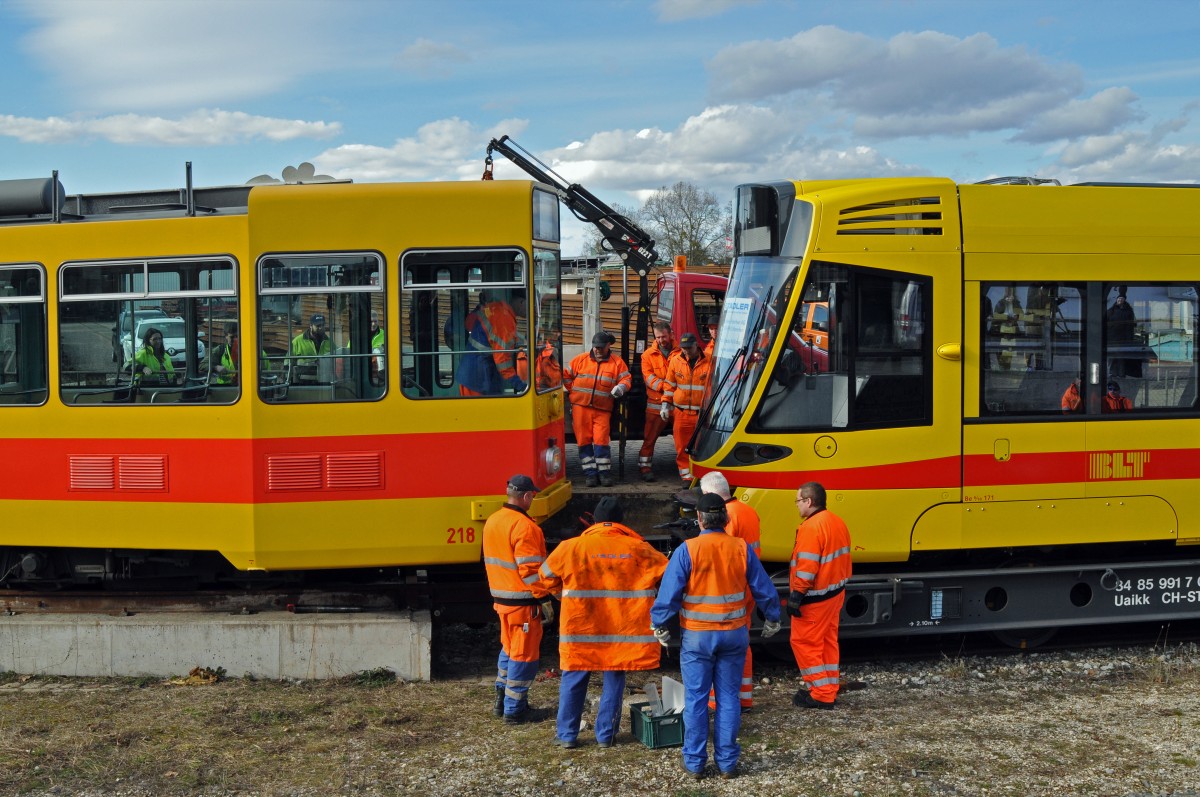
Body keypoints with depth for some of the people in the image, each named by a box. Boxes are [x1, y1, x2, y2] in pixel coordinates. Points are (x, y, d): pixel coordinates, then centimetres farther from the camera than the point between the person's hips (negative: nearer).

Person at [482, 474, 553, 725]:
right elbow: (531, 569, -22)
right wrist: (545, 600, -15)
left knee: (509, 648, 21)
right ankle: (515, 710, 8)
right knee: (524, 654, 2)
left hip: (500, 598, 9)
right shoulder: (525, 527, -21)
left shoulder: (492, 521, 8)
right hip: (523, 602, -9)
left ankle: (501, 701, 28)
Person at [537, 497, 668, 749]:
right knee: (614, 681, 13)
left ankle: (567, 734, 17)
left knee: (574, 680, 12)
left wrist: (565, 593, 22)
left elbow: (547, 576, 5)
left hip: (581, 627, 0)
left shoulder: (572, 547, -6)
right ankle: (606, 735, 19)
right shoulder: (637, 548, -4)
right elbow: (667, 572, 5)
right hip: (622, 629, 1)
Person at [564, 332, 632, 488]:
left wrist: (621, 387, -16)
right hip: (580, 406, 1)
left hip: (602, 409, -1)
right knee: (584, 440, 1)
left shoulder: (617, 362, 5)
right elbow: (565, 375, 15)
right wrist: (572, 390, 11)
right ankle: (590, 473, 8)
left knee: (601, 440, -7)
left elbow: (626, 378, 4)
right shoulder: (580, 360, 7)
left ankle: (604, 472, 4)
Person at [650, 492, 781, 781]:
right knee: (728, 698, 11)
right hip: (734, 636, 2)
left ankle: (694, 763, 14)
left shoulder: (687, 550, -13)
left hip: (697, 636, -2)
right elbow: (764, 590, 3)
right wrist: (772, 619, 20)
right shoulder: (742, 549, -4)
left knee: (696, 700, 7)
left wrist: (659, 625, 2)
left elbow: (669, 592, -13)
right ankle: (727, 762, 16)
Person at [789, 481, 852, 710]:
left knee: (804, 642, 1)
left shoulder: (811, 527, -21)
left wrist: (796, 595, -20)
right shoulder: (837, 522, 8)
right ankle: (830, 691, 23)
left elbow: (807, 567, -25)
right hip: (836, 593, 9)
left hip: (814, 598, -9)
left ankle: (821, 695, 3)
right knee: (828, 641, 16)